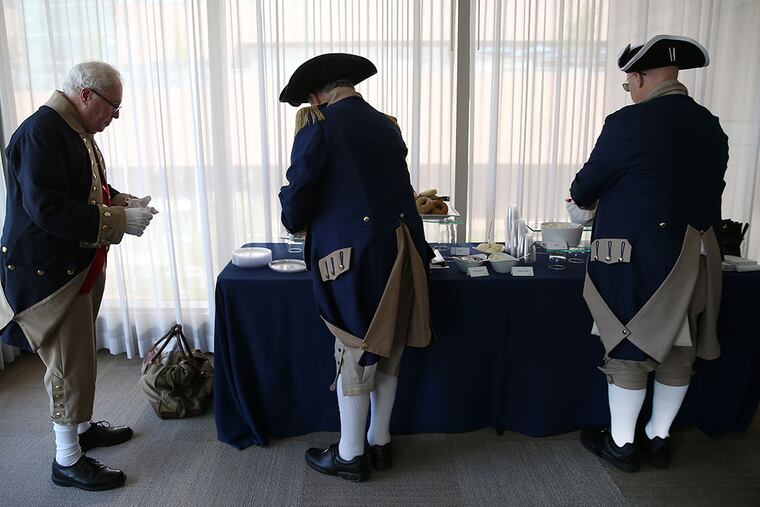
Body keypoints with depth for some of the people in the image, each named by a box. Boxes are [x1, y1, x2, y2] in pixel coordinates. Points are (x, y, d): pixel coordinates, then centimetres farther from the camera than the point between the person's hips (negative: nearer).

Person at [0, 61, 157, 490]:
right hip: (50, 272, -10)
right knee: (70, 363, 0)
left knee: (81, 354, 21)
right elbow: (47, 210, -28)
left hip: (80, 265, 10)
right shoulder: (40, 132, -21)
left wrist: (124, 200, 3)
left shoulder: (76, 131, 9)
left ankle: (82, 427, 39)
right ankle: (67, 460, 16)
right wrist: (120, 221, -25)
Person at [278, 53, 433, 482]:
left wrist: (295, 222, 12)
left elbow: (298, 195, -9)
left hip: (354, 254, -6)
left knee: (355, 354, 6)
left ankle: (350, 455, 22)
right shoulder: (388, 126, 13)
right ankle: (381, 442, 32)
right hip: (403, 250, 6)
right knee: (387, 351, 16)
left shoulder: (319, 127, -5)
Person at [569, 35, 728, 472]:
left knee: (630, 350, 6)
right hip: (698, 256, 7)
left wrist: (588, 201, 18)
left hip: (638, 257, -6)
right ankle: (658, 438, 30)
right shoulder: (712, 127, 6)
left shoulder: (629, 123, -14)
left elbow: (585, 188, -7)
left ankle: (621, 444, 20)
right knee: (680, 351, 15)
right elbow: (704, 191, 16)